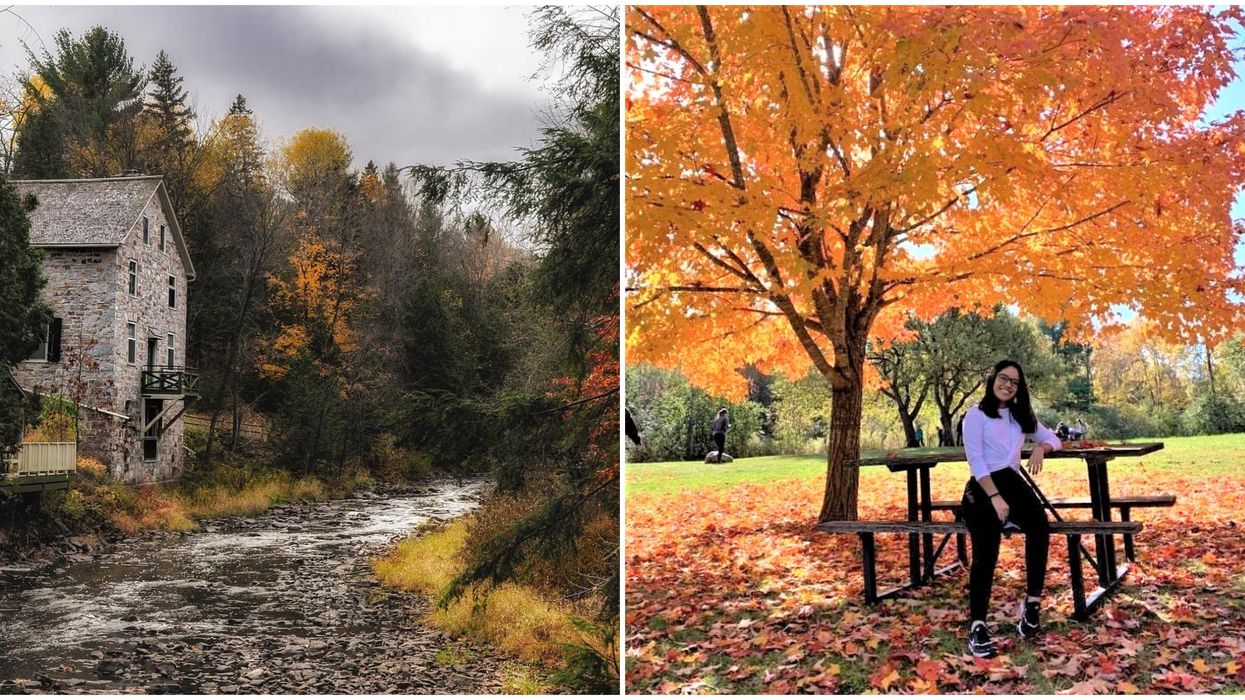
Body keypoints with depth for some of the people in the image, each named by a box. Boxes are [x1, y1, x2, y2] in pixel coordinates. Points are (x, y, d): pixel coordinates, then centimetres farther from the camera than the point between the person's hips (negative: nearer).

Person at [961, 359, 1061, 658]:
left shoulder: (1022, 415, 20)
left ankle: (1032, 603, -20)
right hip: (982, 487, -5)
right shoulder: (976, 414, 2)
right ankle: (977, 626, -22)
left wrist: (1041, 447, 1)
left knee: (1039, 526, -28)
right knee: (986, 552, -25)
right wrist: (994, 496, -18)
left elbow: (1053, 438, 27)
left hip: (1012, 482, 5)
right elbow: (975, 460, -6)